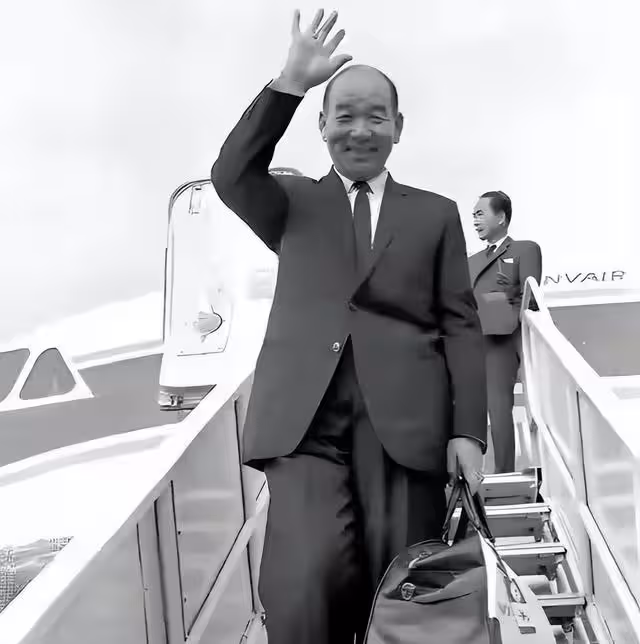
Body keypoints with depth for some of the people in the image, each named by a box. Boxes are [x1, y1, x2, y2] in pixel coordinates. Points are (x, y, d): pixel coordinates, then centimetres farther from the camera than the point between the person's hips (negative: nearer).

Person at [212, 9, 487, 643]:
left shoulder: (435, 214, 17)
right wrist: (290, 82, -13)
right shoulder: (295, 204, 17)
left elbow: (460, 325, 11)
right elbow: (230, 176, -5)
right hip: (306, 425, 0)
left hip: (405, 429, 1)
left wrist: (468, 431, 1)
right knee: (304, 589, -20)